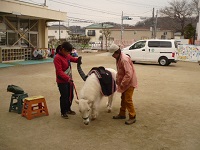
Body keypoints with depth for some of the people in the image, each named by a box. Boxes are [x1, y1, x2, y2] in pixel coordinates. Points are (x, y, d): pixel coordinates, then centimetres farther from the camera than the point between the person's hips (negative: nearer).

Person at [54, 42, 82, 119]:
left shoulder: (67, 55, 5)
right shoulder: (57, 58, -20)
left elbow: (72, 59, 26)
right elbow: (59, 71, -25)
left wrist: (78, 59, 3)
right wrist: (67, 78, -36)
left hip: (69, 80, 8)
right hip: (62, 81, -8)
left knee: (70, 95, 16)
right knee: (64, 97, 1)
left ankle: (68, 109, 35)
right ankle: (63, 112, 18)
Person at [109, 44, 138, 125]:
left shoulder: (124, 59, -26)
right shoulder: (118, 58, 5)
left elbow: (129, 74, -30)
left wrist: (122, 84, -23)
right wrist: (117, 79, 7)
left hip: (129, 82, -10)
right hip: (124, 82, 10)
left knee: (128, 100, -5)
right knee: (123, 98, 19)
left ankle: (132, 117, 7)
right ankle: (122, 114, 32)